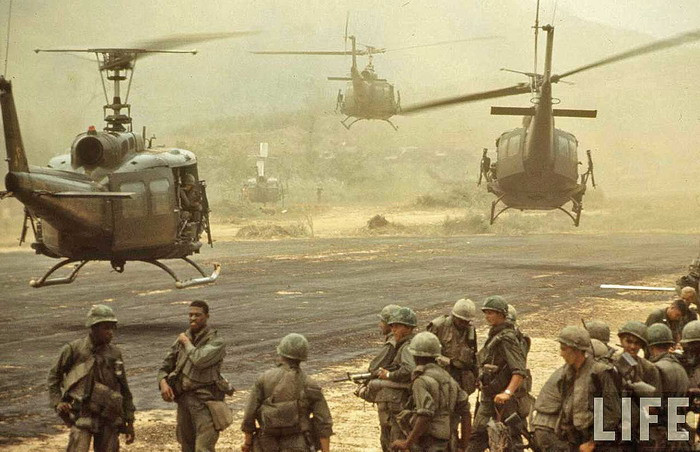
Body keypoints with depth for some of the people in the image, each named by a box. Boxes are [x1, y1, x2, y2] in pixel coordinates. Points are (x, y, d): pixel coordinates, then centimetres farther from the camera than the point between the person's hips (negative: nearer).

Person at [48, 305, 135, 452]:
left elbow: (124, 390, 13)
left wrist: (129, 422, 12)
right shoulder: (74, 350, -4)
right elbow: (54, 376, 9)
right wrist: (57, 402, -5)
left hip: (109, 419, 3)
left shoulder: (115, 354, 6)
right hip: (82, 416, -3)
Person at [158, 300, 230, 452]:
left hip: (205, 401, -6)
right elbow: (165, 367, 15)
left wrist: (187, 343, -8)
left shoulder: (216, 342, -8)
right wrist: (163, 383, -6)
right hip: (184, 400, 6)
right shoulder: (182, 339, 11)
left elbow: (199, 361, -25)